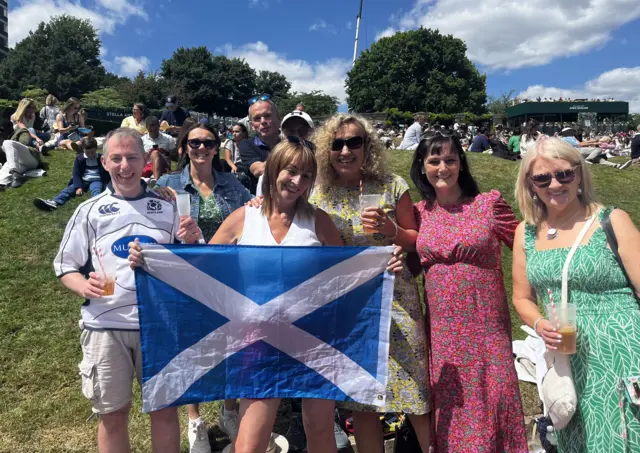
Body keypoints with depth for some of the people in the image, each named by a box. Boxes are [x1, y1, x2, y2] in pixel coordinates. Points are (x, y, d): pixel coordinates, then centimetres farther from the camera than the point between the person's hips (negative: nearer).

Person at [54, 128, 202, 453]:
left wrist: (190, 242, -13)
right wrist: (83, 286, -14)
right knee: (112, 414, 13)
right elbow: (66, 267, 7)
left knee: (165, 408, 12)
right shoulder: (89, 211, 4)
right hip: (105, 326, 0)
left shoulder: (167, 207, 5)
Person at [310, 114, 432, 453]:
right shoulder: (320, 195, 2)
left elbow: (417, 241, 3)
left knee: (416, 387, 5)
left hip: (395, 298, -1)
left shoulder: (392, 186, -2)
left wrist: (391, 229, -15)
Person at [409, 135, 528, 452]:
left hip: (486, 328, -2)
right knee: (448, 409, 14)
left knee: (491, 401, 7)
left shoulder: (489, 203, -6)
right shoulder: (419, 213, 3)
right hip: (441, 330, 3)